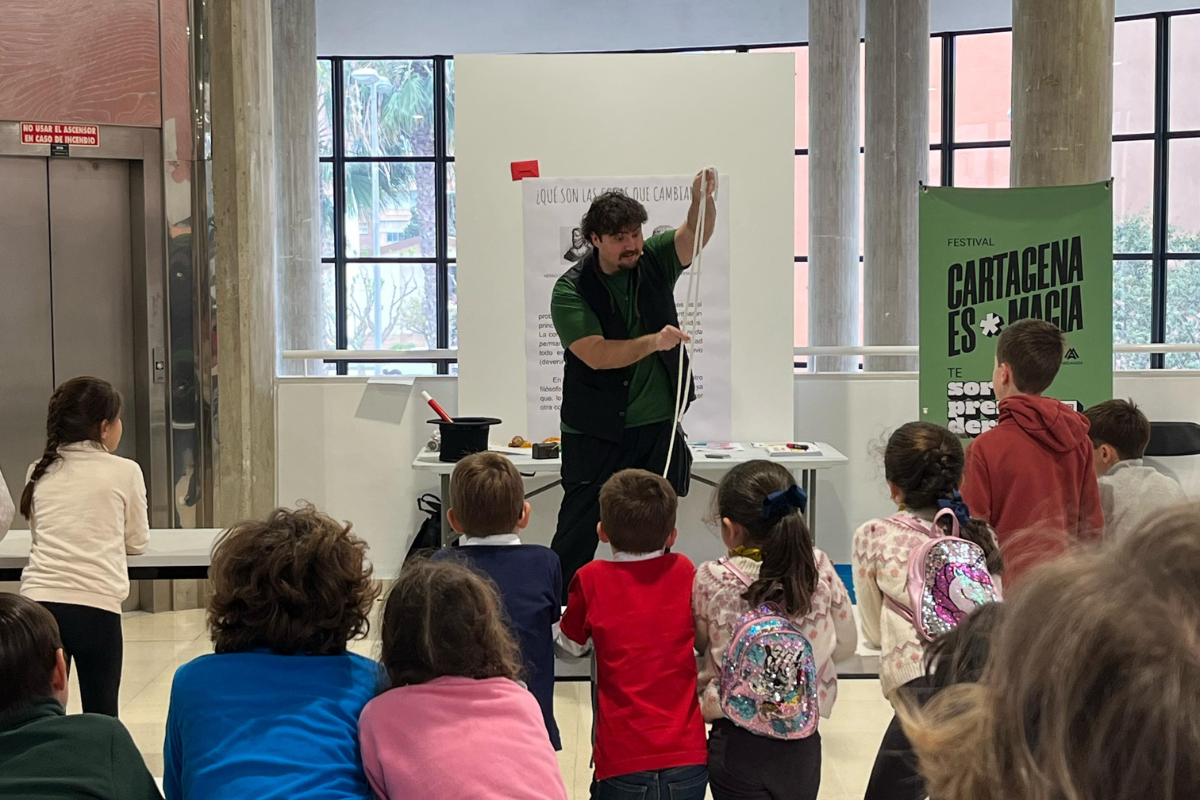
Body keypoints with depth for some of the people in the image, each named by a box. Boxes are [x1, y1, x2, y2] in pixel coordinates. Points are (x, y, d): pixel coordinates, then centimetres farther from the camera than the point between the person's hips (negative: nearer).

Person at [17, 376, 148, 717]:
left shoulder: (40, 472, 13)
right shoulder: (125, 472, 3)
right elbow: (137, 541, 13)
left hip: (39, 601, 3)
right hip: (95, 605, -3)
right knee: (101, 718, 7)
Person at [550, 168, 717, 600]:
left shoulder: (654, 262, 3)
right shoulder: (571, 289, -9)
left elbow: (695, 234, -13)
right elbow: (595, 354, -20)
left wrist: (702, 199, -33)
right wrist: (652, 342, -30)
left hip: (658, 426, 4)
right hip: (596, 434, -3)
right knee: (578, 532, 1)